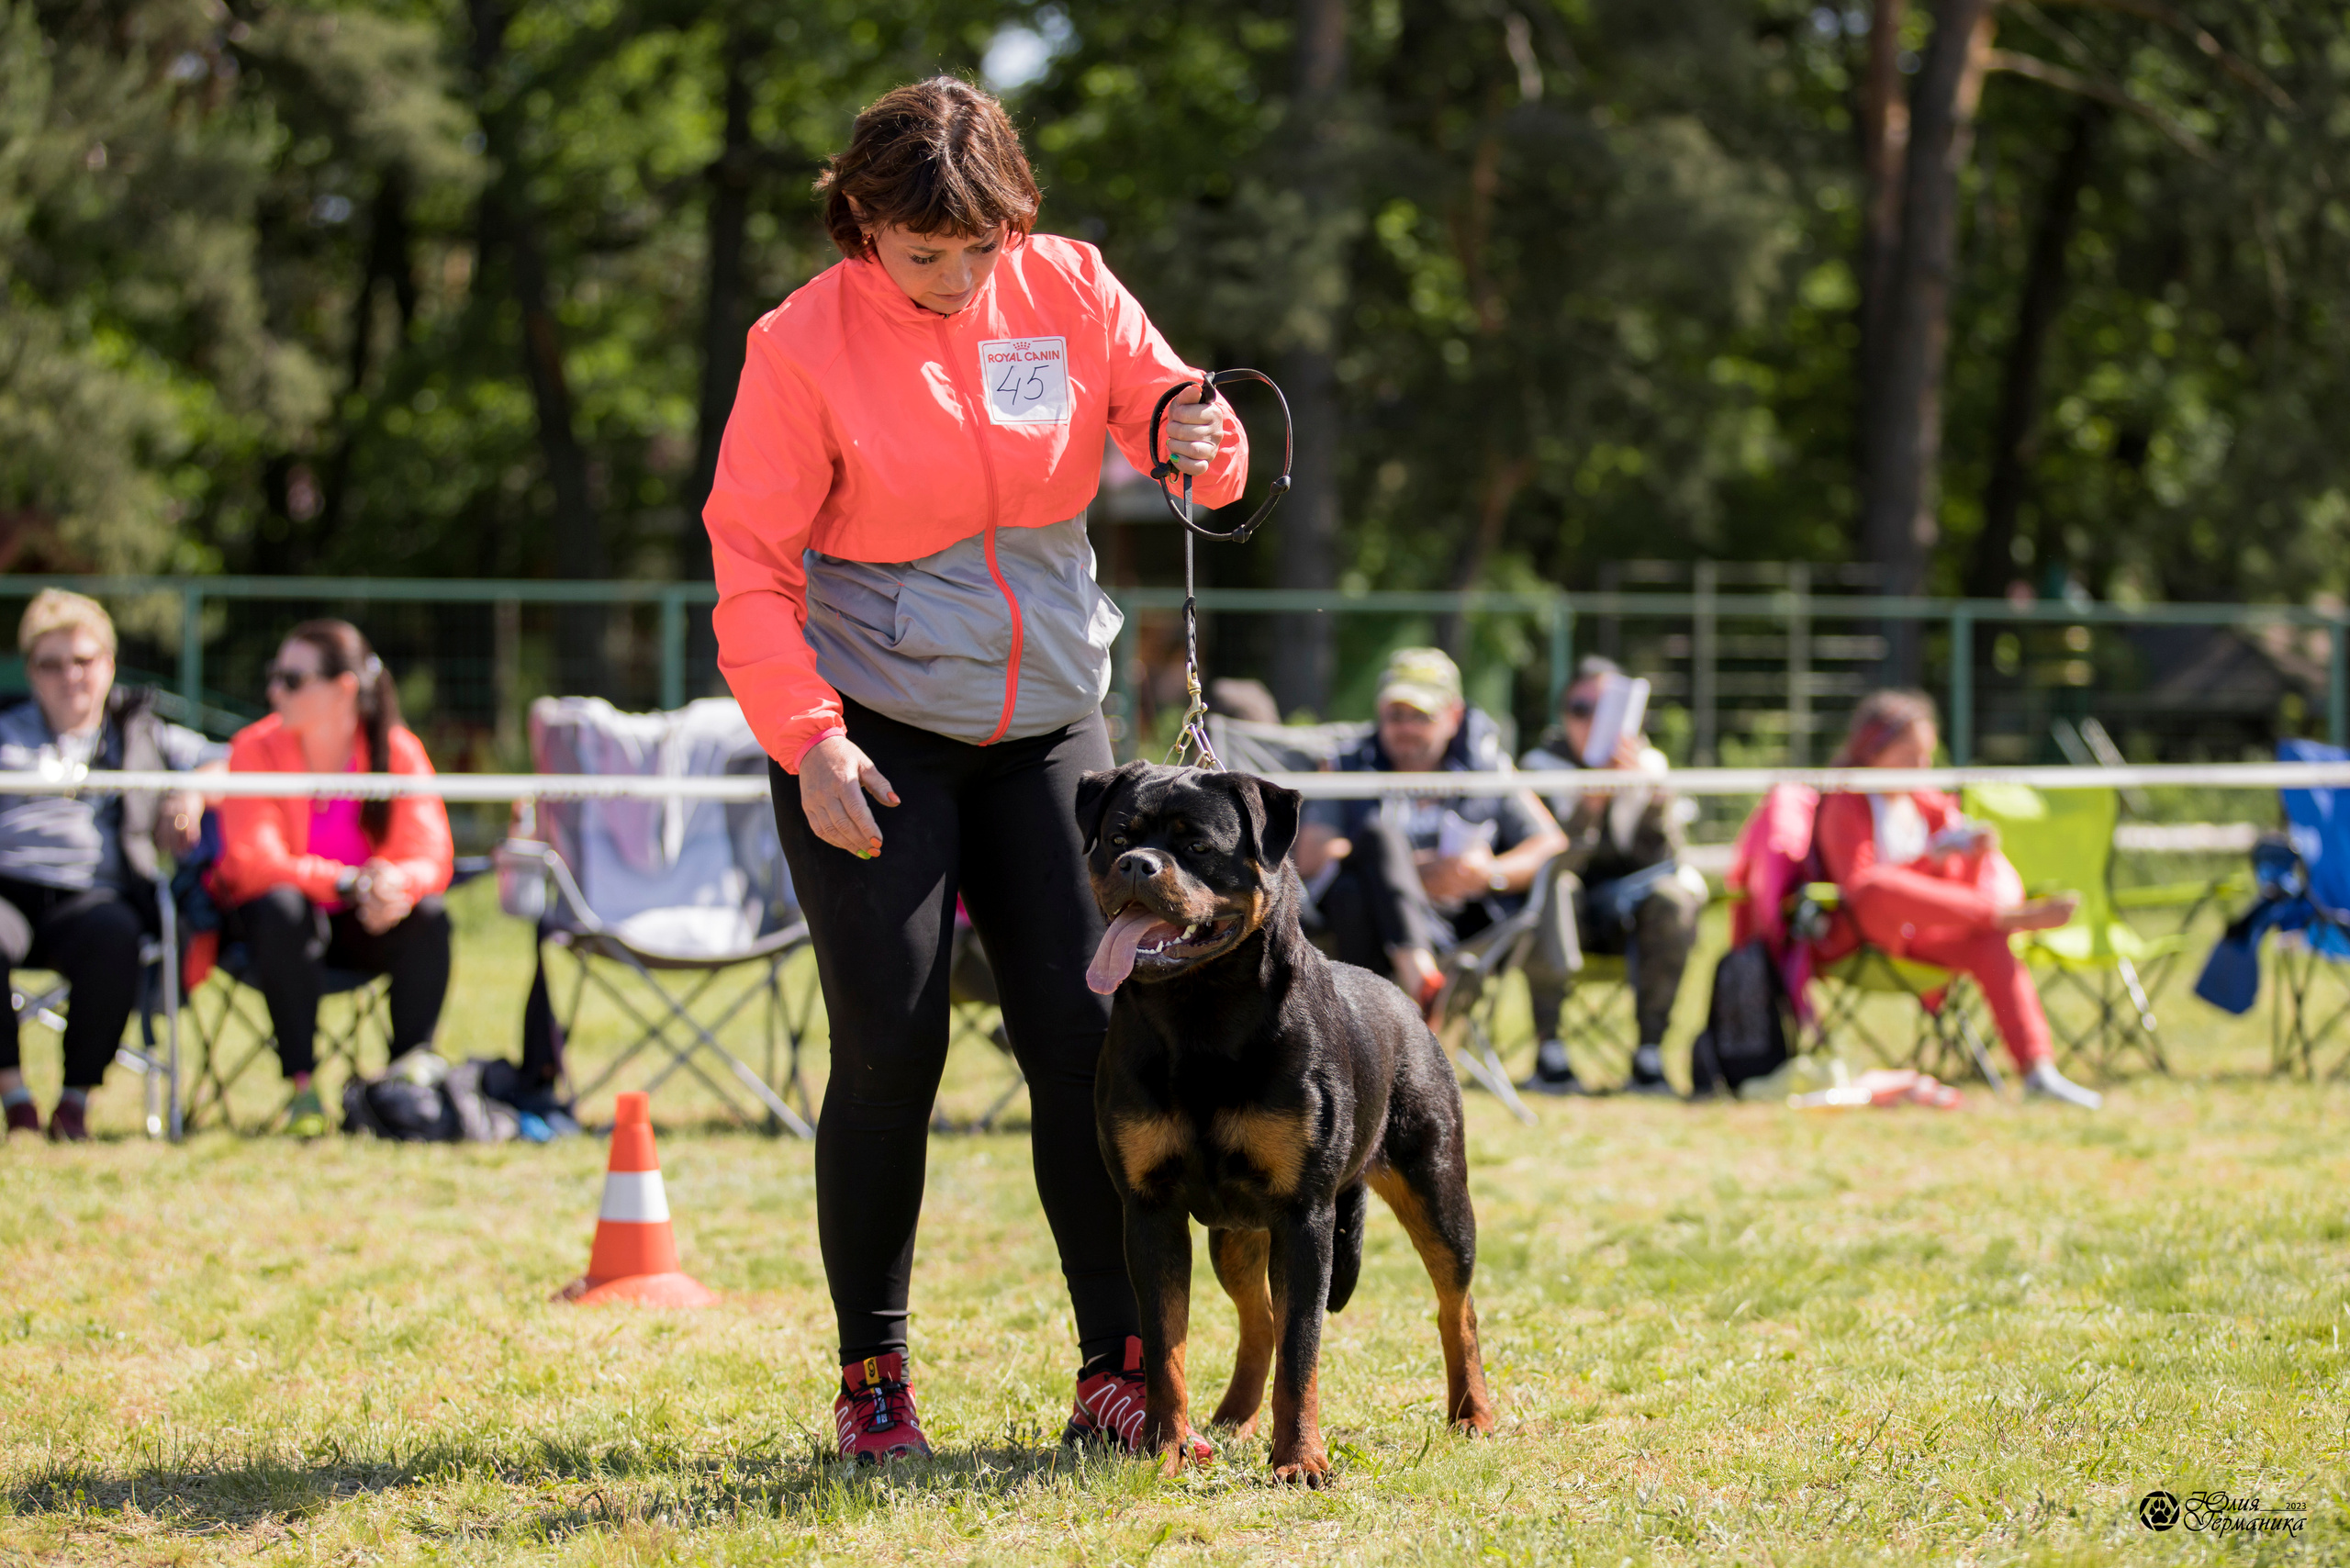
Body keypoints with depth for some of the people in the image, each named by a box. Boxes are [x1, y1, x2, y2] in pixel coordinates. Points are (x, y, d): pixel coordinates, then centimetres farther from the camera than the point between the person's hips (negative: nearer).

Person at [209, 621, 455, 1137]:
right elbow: (255, 861, -24)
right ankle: (302, 1086, -33)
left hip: (361, 923, 2)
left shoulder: (399, 751, -10)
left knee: (428, 916, -27)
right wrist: (352, 883, -37)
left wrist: (397, 883, -41)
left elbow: (432, 860, -16)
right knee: (281, 908, -35)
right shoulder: (256, 749, -14)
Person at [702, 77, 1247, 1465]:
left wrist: (1191, 438, -25)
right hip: (872, 729, -3)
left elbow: (1174, 421, 1)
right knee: (892, 1048, -8)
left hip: (1046, 718, 3)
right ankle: (873, 1375, 4)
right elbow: (750, 566, -9)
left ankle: (1121, 1366, 3)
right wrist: (807, 738, -20)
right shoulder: (805, 346, -10)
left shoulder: (1068, 290, -1)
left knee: (1086, 1035, -3)